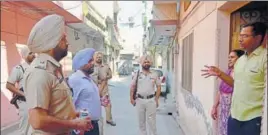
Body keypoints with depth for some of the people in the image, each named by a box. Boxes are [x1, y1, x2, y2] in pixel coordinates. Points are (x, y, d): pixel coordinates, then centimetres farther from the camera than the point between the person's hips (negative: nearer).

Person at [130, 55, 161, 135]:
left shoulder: (154, 75, 2)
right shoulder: (137, 74, 2)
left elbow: (159, 86, 4)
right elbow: (132, 86, 5)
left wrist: (156, 99, -2)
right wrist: (131, 98, -2)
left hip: (151, 100, -1)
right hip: (140, 100, 1)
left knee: (151, 120, 5)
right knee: (141, 120, 13)